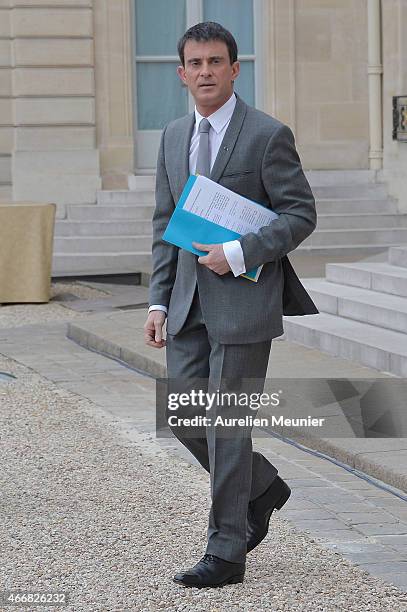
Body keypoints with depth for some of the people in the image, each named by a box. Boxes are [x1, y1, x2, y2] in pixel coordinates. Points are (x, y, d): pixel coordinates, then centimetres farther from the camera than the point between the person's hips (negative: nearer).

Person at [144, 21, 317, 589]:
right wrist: (159, 301, 7)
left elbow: (301, 213, -8)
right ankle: (263, 486, 31)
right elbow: (165, 226, 15)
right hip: (189, 301, 6)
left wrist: (239, 253, -19)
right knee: (184, 418, 7)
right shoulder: (174, 137, 12)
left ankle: (225, 552, 6)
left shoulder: (268, 134, -7)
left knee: (227, 425, -4)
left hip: (244, 299, -6)